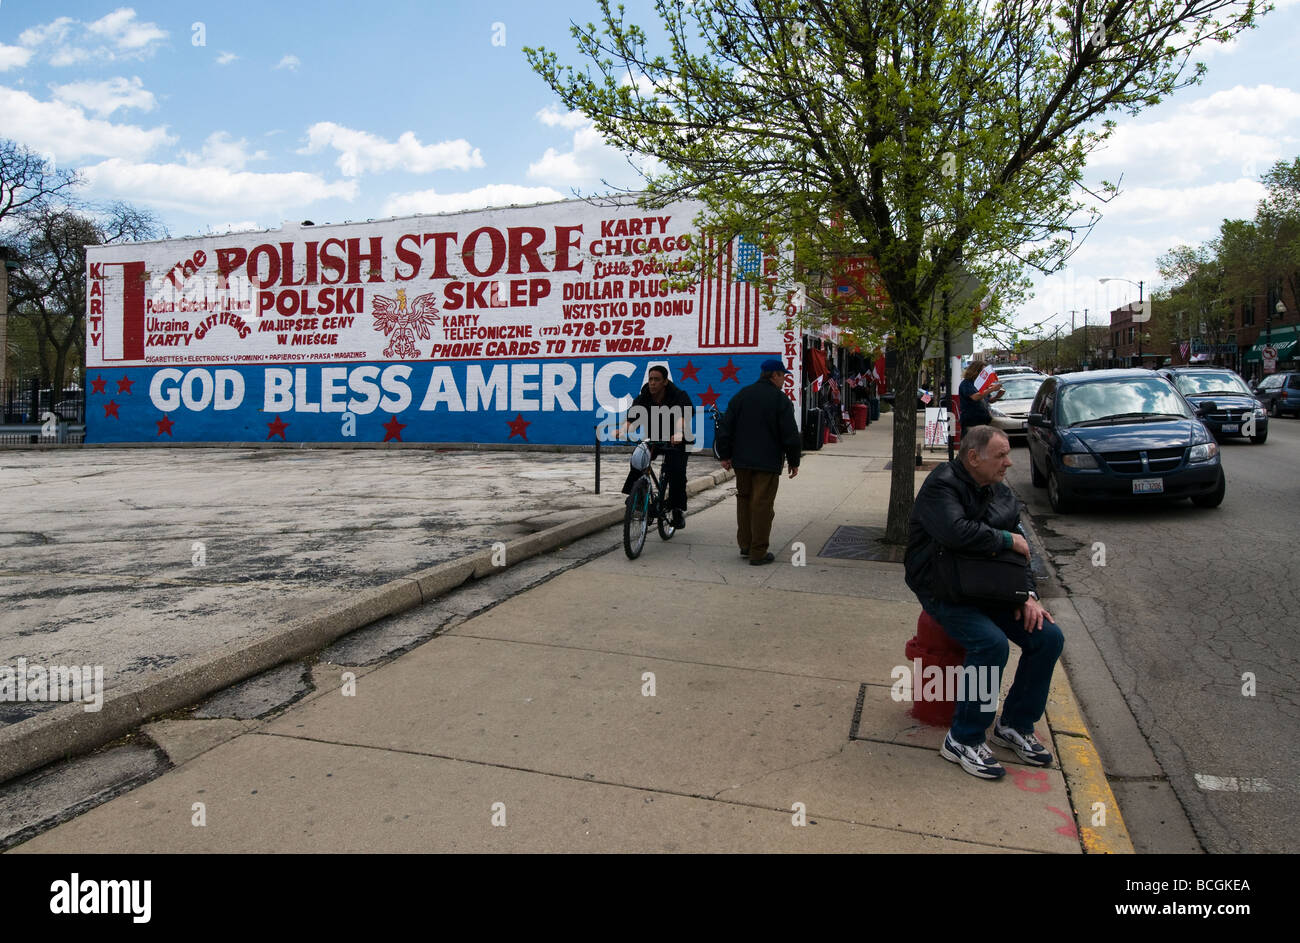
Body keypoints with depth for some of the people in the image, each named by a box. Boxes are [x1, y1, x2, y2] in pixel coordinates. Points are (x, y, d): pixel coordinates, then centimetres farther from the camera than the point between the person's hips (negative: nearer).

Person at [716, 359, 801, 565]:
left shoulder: (741, 395, 8)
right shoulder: (780, 400, -8)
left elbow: (726, 427, 7)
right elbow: (790, 435, -9)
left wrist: (725, 455, 12)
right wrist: (793, 462, 1)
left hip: (741, 461, 5)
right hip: (768, 463, -5)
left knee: (744, 499, 18)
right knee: (762, 505, -2)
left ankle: (745, 545, 22)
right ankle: (758, 553, 1)